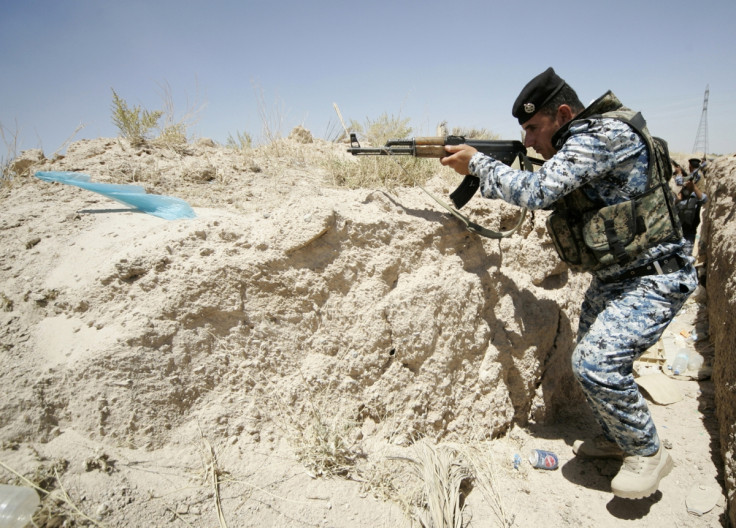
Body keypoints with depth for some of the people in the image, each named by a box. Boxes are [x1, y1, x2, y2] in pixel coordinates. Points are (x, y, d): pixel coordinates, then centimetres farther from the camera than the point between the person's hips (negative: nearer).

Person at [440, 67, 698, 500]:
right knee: (590, 362, 16)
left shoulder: (607, 134, -22)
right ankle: (618, 438, 37)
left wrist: (477, 162, -16)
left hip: (653, 279, -10)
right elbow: (547, 197, 13)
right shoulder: (578, 145, 7)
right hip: (611, 279, 10)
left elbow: (537, 192, -29)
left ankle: (648, 453, 3)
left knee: (598, 362, -20)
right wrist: (480, 165, -1)